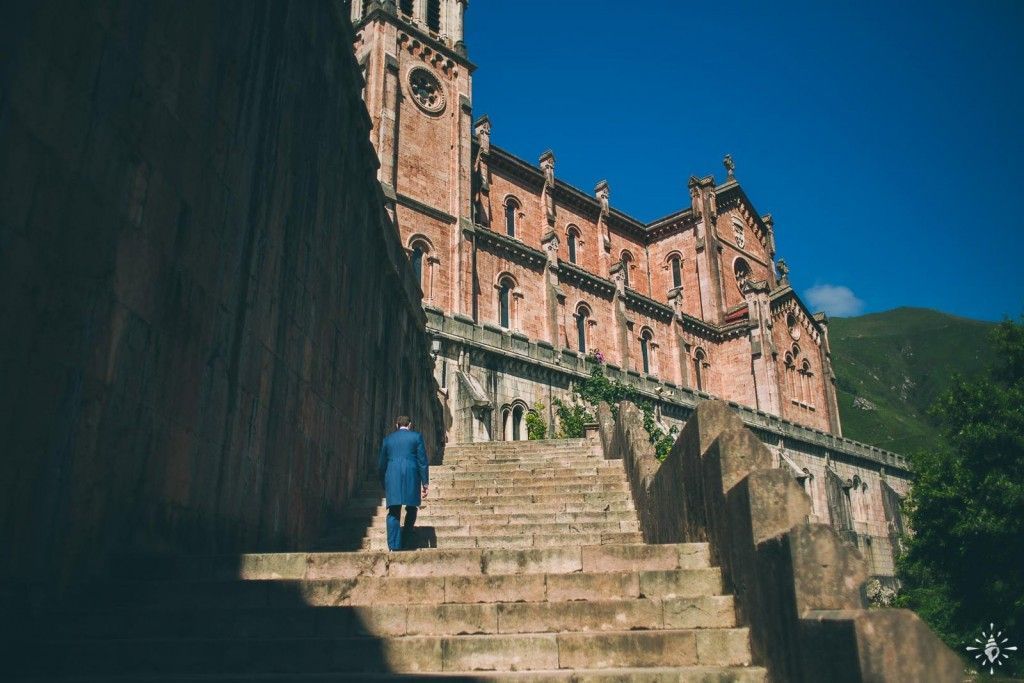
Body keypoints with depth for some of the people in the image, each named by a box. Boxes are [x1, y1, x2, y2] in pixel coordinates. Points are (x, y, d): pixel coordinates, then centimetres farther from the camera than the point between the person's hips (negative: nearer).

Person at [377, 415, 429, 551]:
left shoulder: (387, 439, 15)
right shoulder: (416, 436, 7)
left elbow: (381, 464, 17)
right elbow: (423, 462, 2)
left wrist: (384, 485, 26)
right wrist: (425, 484, 4)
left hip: (392, 478, 2)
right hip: (411, 477, -2)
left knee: (393, 512, 1)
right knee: (411, 508, 13)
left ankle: (394, 546, -4)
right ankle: (406, 537, 11)